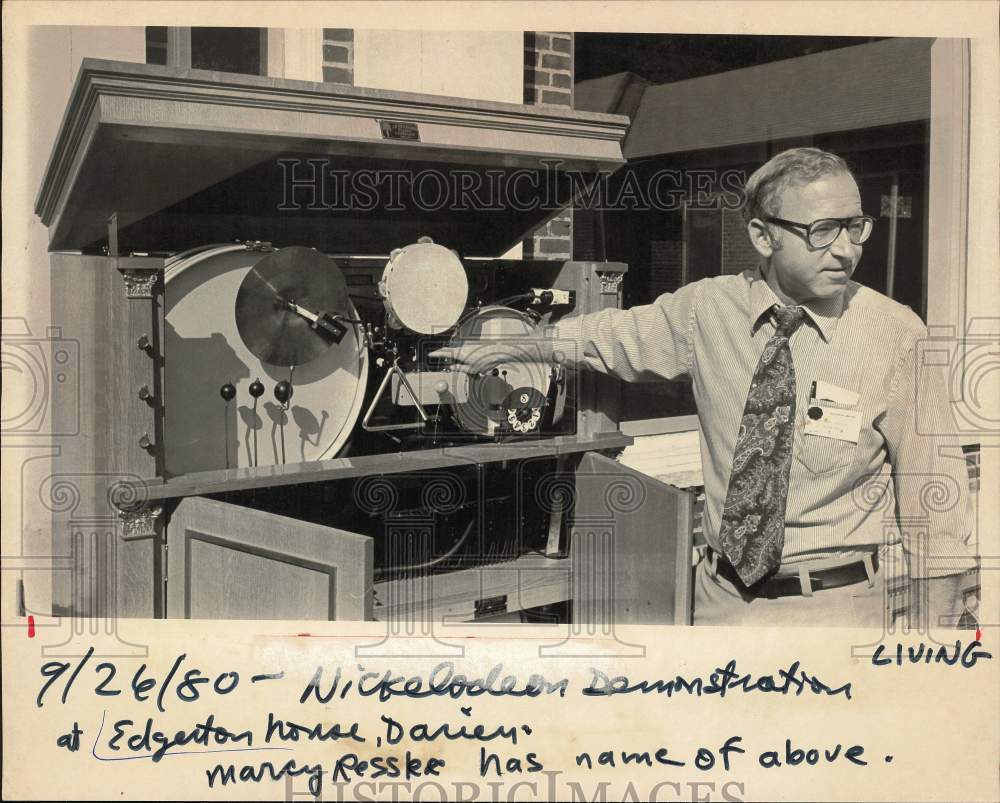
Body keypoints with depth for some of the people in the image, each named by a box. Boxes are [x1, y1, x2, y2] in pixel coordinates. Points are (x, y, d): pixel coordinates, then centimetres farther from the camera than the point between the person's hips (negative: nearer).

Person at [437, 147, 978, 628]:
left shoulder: (895, 334, -12)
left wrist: (935, 636, -9)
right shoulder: (709, 309, -4)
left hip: (833, 606, -2)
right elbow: (613, 337, 14)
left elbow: (935, 497, -8)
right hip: (721, 597, 3)